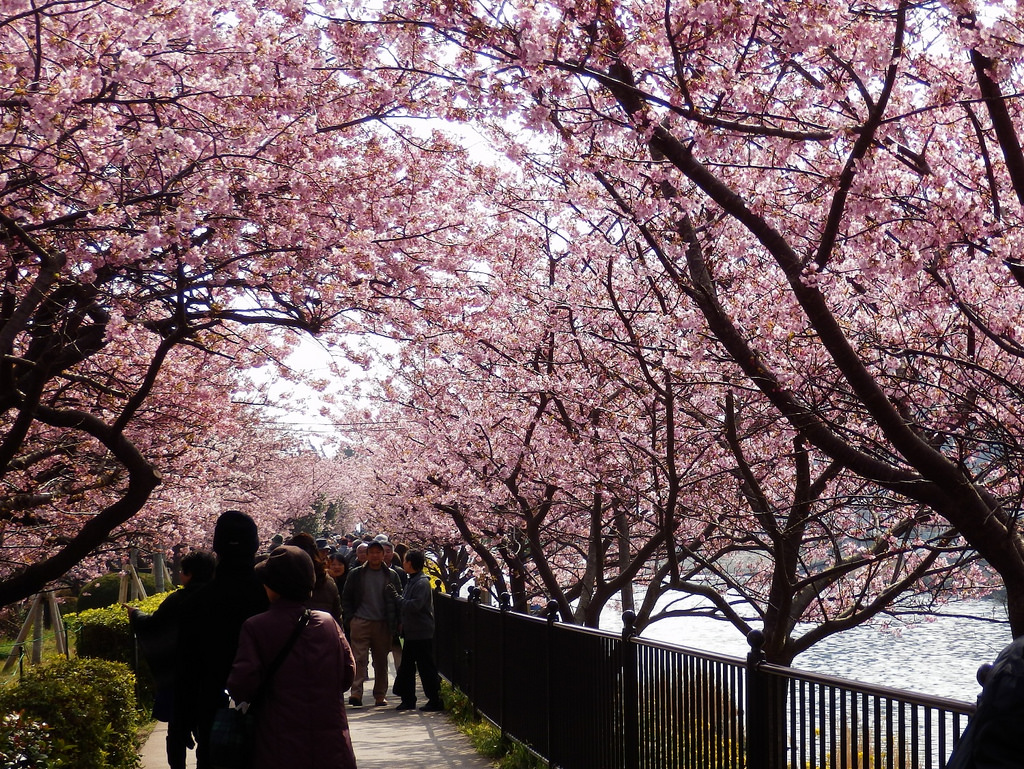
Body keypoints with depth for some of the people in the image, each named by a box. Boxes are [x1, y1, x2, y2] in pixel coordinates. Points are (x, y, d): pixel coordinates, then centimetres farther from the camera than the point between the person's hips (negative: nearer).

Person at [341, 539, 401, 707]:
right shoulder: (356, 574, 6)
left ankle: (380, 695, 15)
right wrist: (350, 618, -2)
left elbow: (398, 599, 10)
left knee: (381, 661, 8)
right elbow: (346, 598, 9)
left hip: (383, 624, 2)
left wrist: (394, 623, 2)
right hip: (360, 623, -2)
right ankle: (356, 693, -13)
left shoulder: (391, 575, 9)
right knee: (359, 658, -9)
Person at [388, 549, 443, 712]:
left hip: (422, 633, -10)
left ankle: (435, 701, 3)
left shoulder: (422, 583, -16)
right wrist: (402, 622, 9)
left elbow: (415, 605, -25)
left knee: (426, 668, -4)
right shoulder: (412, 581, 14)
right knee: (406, 666, 13)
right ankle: (408, 699, 21)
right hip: (411, 632, 10)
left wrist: (397, 597, -18)